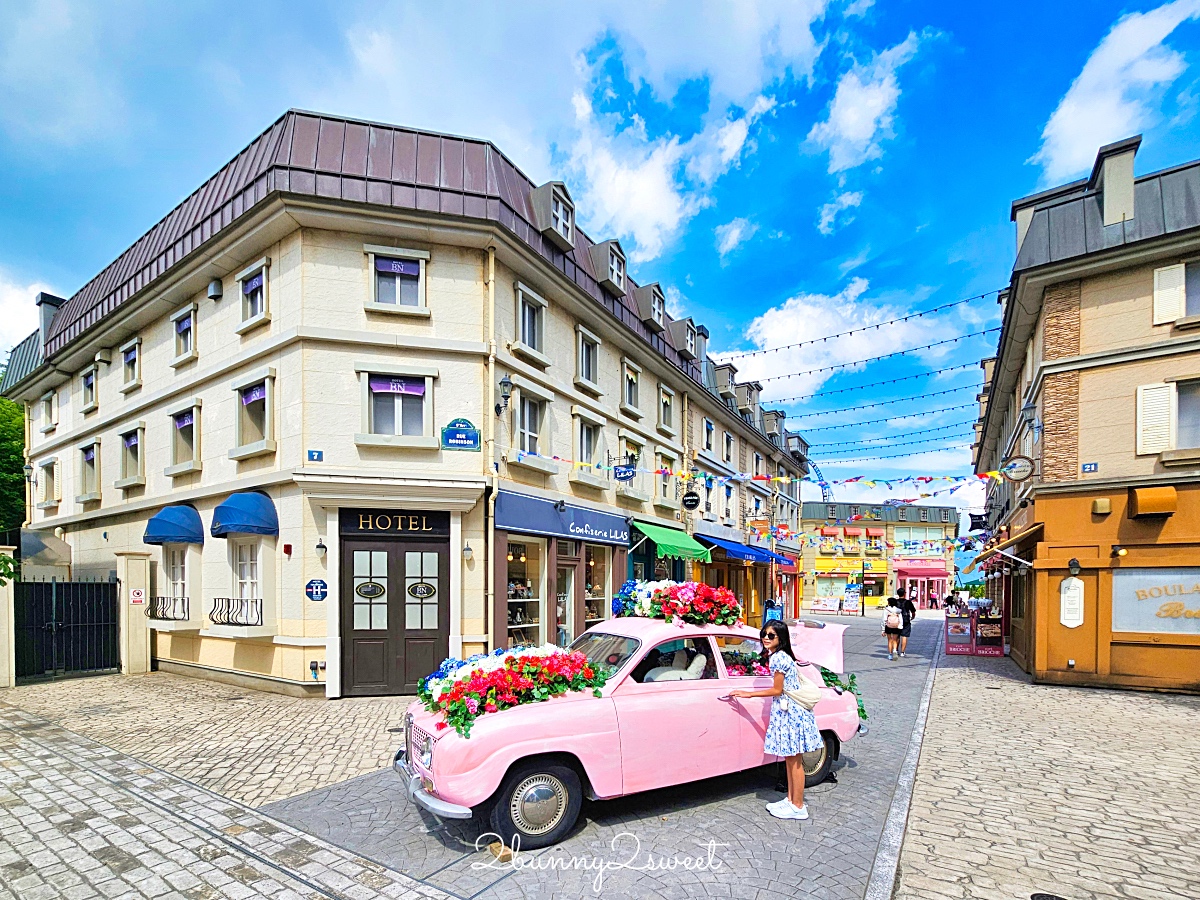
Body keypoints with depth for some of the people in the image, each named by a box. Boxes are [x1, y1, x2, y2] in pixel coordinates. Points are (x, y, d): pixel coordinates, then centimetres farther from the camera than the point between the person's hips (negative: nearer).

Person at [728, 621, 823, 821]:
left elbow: (777, 690, -16)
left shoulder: (778, 658, -20)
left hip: (791, 711, -10)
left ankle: (798, 807, 11)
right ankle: (791, 799, 27)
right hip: (789, 709, 10)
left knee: (794, 760, 1)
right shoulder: (780, 655, 9)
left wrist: (749, 694, -10)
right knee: (790, 758, 17)